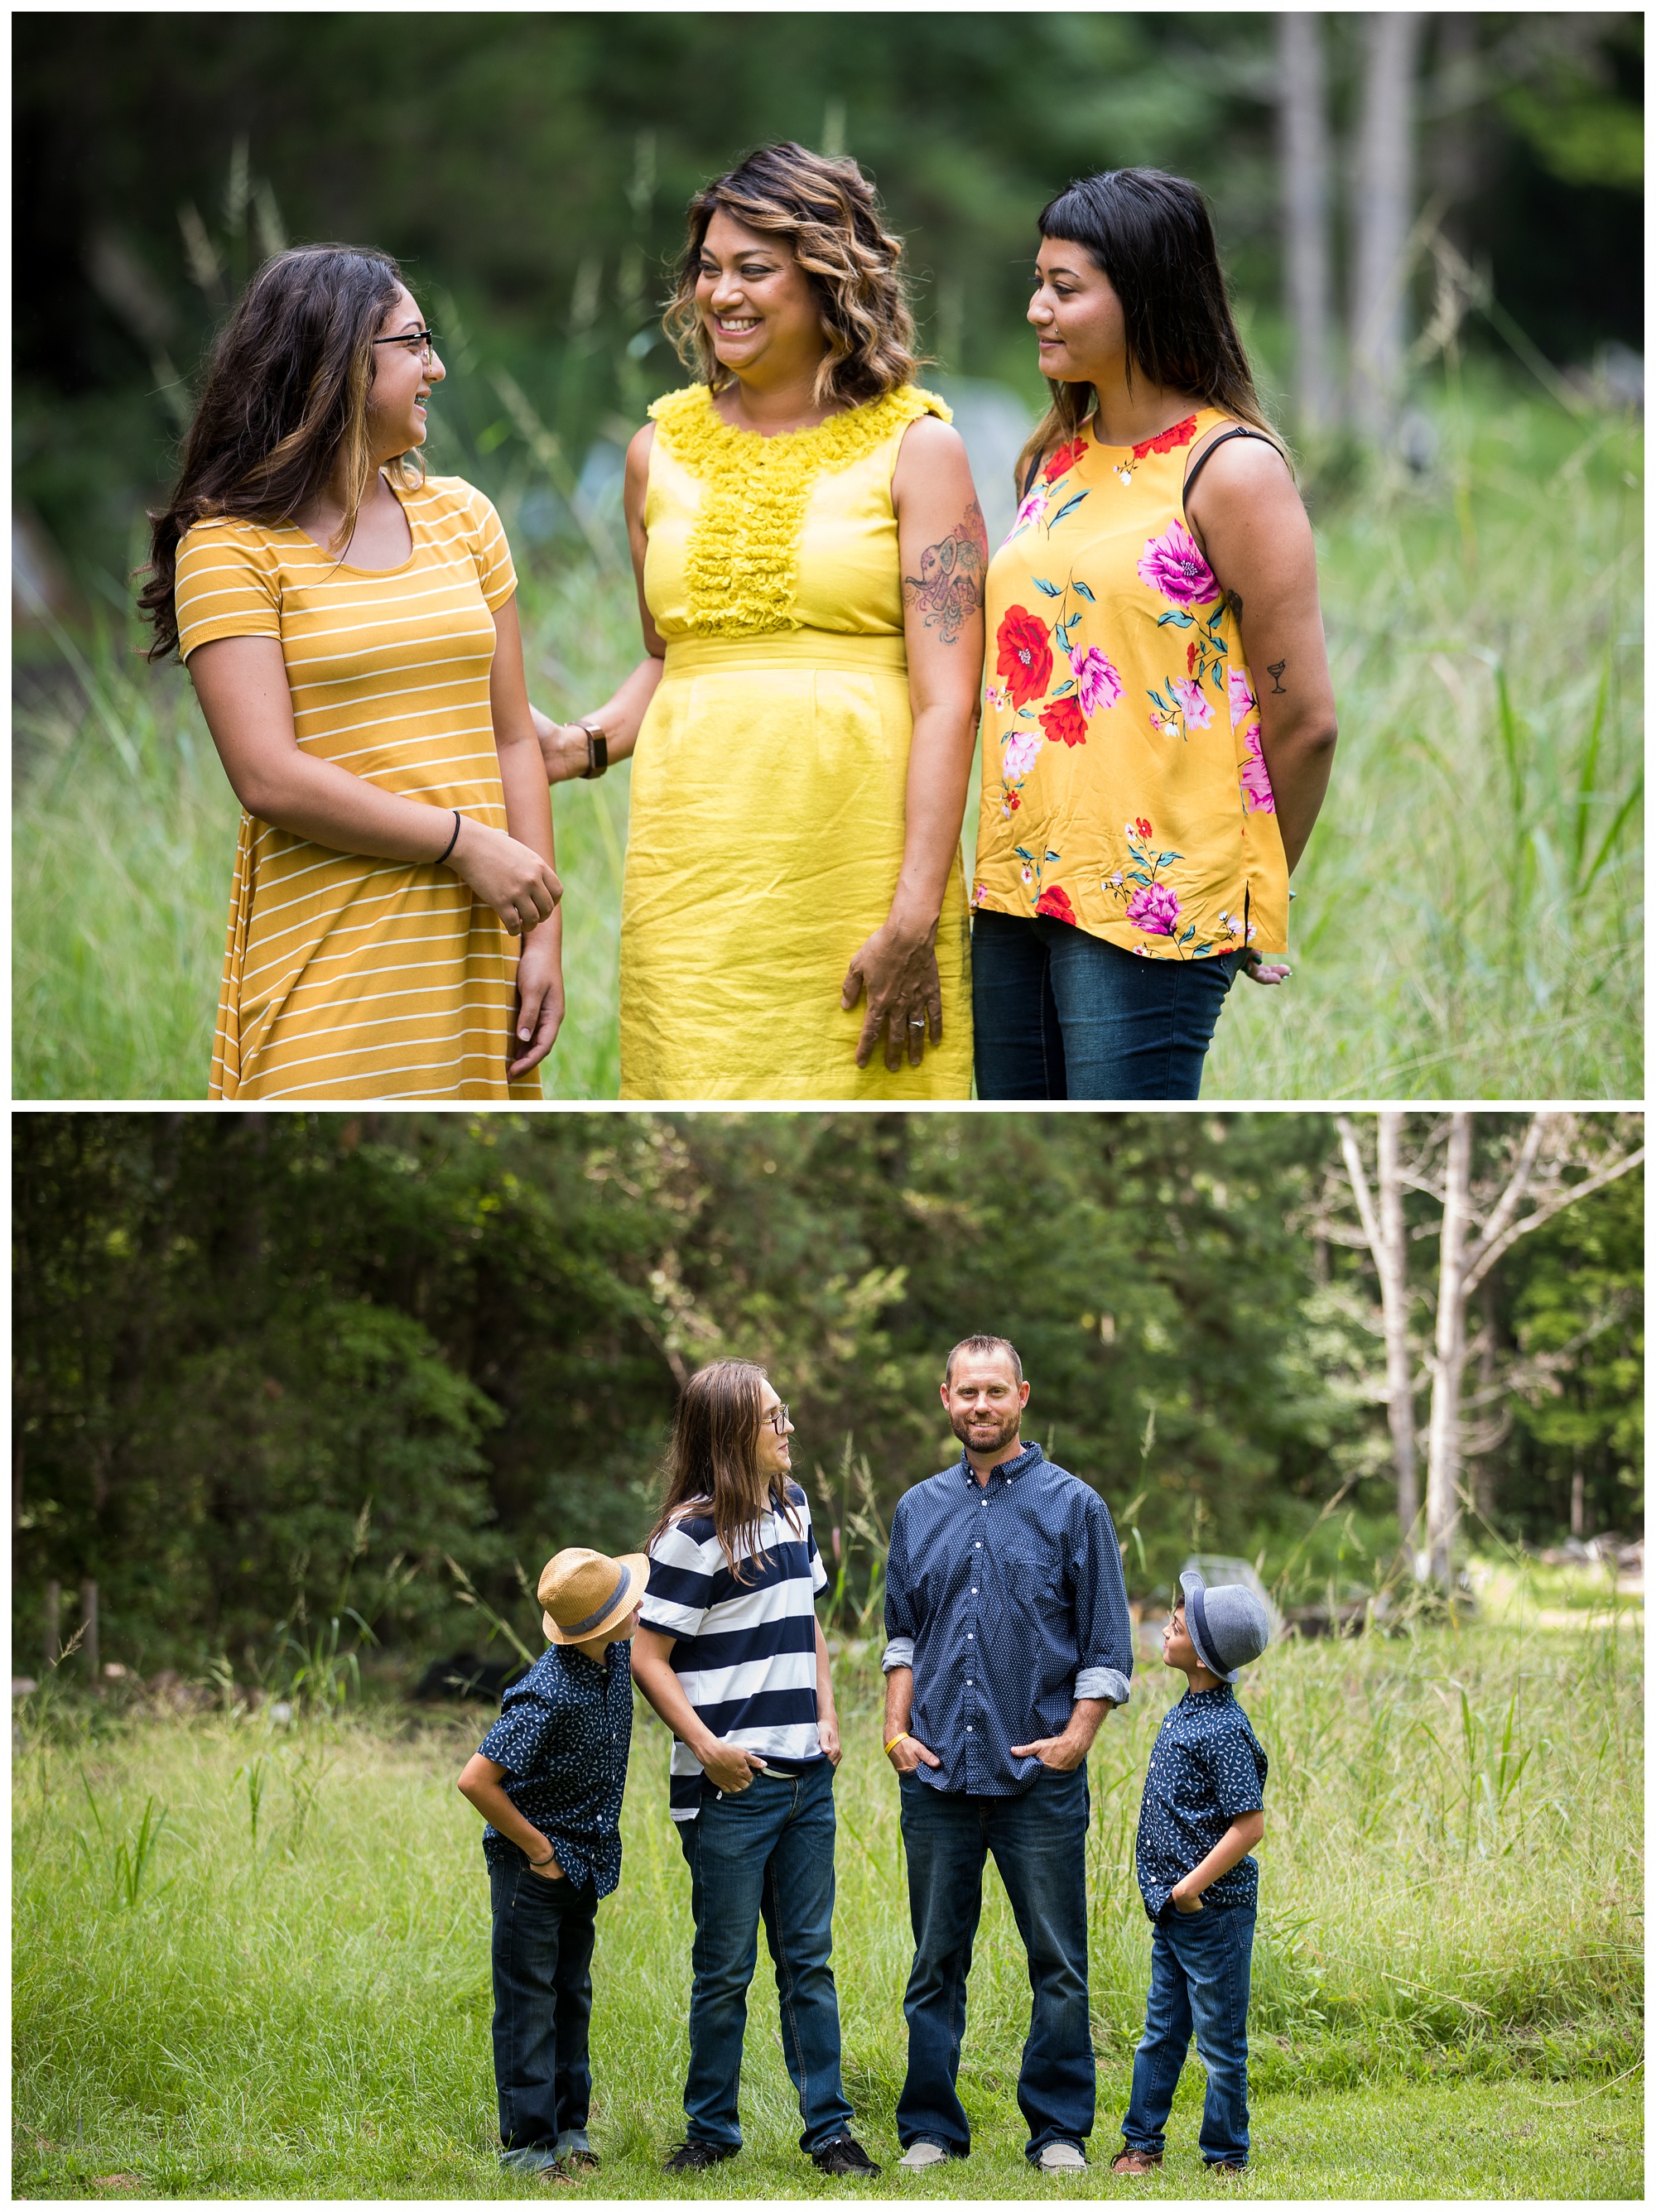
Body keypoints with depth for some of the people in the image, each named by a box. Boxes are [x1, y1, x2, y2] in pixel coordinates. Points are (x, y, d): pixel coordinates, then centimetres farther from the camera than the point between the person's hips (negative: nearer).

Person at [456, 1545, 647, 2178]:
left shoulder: (615, 1658, -5)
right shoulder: (548, 1695, -29)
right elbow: (476, 1780, -29)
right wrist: (536, 1849, -19)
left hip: (584, 1861, 8)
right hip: (534, 1863, -8)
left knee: (573, 1999, 14)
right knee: (530, 2002, -1)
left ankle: (569, 2128, 22)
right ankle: (528, 2142, 5)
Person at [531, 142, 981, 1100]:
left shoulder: (913, 448, 1)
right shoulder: (663, 449, 13)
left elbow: (947, 700, -6)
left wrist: (914, 918, -14)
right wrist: (581, 744, 4)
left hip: (862, 862, -3)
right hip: (695, 868, 3)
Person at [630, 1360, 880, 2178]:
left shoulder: (790, 1506, 11)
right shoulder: (692, 1533, -11)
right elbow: (649, 1658, -11)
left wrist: (826, 1715, 9)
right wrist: (706, 1746, -18)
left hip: (805, 1775, 6)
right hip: (730, 1784, -6)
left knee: (809, 1958, 8)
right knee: (726, 1968, 2)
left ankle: (828, 2128, 11)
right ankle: (711, 2132, 13)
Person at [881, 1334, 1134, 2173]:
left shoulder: (1073, 1506, 1)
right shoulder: (918, 1510, 12)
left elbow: (1107, 1646, 2)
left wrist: (1076, 1737, -8)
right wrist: (898, 1728, 6)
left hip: (1039, 1777, -3)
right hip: (936, 1775, 3)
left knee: (1057, 1963, 0)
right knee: (936, 1961, 7)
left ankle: (1059, 2129, 8)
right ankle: (931, 2127, 14)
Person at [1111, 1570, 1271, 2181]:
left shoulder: (1223, 1730, -19)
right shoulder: (1187, 1712, 9)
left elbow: (1250, 1824, -22)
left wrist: (1193, 1886, -19)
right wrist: (1170, 1892, 15)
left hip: (1214, 1911, -9)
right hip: (1172, 1908, 9)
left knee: (1219, 2040, 3)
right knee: (1161, 2032, 15)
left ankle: (1225, 2157, 12)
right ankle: (1142, 2143, 23)